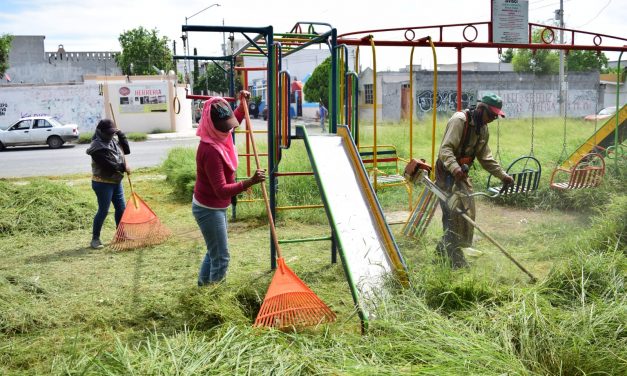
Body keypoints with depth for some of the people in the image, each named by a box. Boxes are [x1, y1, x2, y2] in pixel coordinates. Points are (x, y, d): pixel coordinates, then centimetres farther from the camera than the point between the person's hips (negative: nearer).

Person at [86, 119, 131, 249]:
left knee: (121, 208, 12)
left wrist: (121, 134, 1)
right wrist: (124, 168, -12)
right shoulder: (98, 147, -20)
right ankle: (95, 239, 7)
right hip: (103, 183, -9)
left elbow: (126, 150, 11)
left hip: (116, 181, 9)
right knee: (103, 211, -4)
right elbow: (109, 165, -25)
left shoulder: (113, 141, 8)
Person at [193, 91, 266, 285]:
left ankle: (203, 287, 40)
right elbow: (222, 190, -34)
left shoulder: (219, 137, -2)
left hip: (216, 207, 10)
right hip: (209, 209, -10)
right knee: (221, 258, -1)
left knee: (214, 252, 24)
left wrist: (242, 104, 11)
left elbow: (234, 121, 25)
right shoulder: (211, 151, -31)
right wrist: (250, 182, -42)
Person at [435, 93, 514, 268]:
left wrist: (502, 175, 9)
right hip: (447, 173, -9)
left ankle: (443, 249, 23)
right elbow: (445, 149, -27)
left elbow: (485, 157, 17)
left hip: (461, 174, 9)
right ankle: (457, 261, -7)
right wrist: (454, 168, -44)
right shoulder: (459, 120, -18)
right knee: (455, 213, -12)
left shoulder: (483, 129, 11)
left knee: (467, 211, 10)